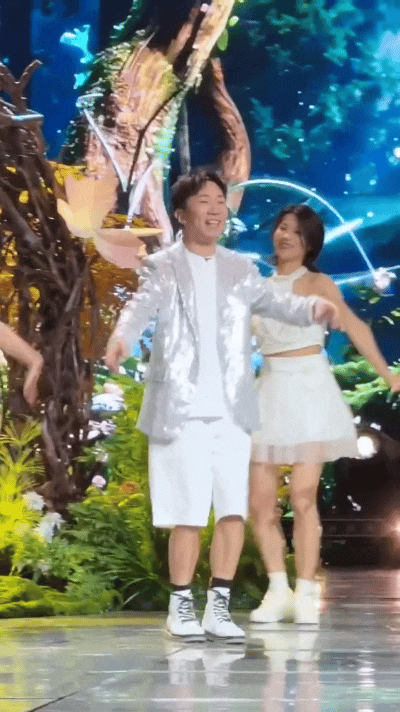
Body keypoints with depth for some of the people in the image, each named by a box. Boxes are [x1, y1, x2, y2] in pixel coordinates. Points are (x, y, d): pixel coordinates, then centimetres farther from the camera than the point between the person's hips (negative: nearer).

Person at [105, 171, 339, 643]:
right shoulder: (164, 267, 1)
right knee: (188, 516, -3)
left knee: (234, 513, 1)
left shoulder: (240, 270, 13)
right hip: (182, 413, -4)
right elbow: (142, 306, -17)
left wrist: (312, 308, -20)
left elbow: (273, 303, 1)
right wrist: (122, 336, -39)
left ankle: (219, 606, 13)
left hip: (232, 412, 4)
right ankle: (181, 606, 13)